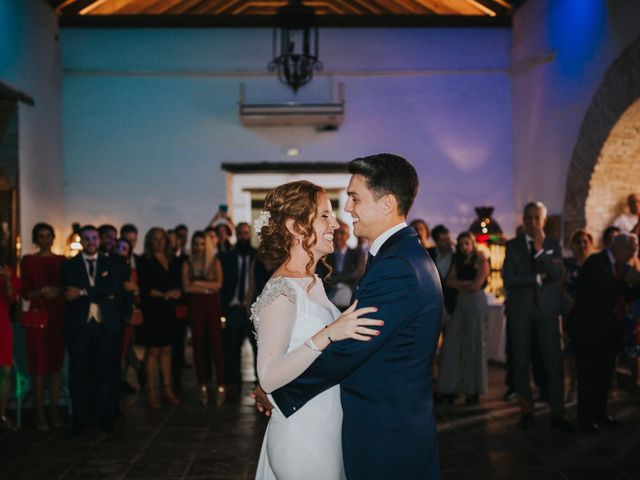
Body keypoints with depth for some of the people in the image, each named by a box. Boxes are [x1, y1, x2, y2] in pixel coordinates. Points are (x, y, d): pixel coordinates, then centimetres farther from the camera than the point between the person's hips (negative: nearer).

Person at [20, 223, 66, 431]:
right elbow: (25, 293, 1)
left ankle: (54, 409, 10)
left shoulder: (62, 261, 9)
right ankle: (39, 412, 3)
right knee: (39, 365, -2)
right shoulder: (28, 261, 3)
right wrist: (41, 292, -17)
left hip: (58, 316, 2)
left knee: (56, 363, 3)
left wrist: (58, 291, -10)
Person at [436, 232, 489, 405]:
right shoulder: (459, 262, 18)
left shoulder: (481, 261, -2)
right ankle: (450, 387, 2)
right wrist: (467, 283, -7)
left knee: (474, 345, -1)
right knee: (452, 345, -3)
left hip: (476, 304, -6)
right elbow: (450, 282, 6)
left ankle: (474, 390, 6)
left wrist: (460, 284, 3)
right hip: (460, 304, 6)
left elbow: (476, 286, -11)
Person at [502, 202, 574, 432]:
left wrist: (540, 249, -15)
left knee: (554, 363, -5)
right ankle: (527, 411, 16)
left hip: (547, 310, 0)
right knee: (521, 363, 5)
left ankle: (557, 415, 0)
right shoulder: (513, 245, 5)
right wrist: (537, 278, -8)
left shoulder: (553, 245, 7)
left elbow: (557, 273, -8)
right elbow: (508, 279, -6)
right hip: (520, 310, 0)